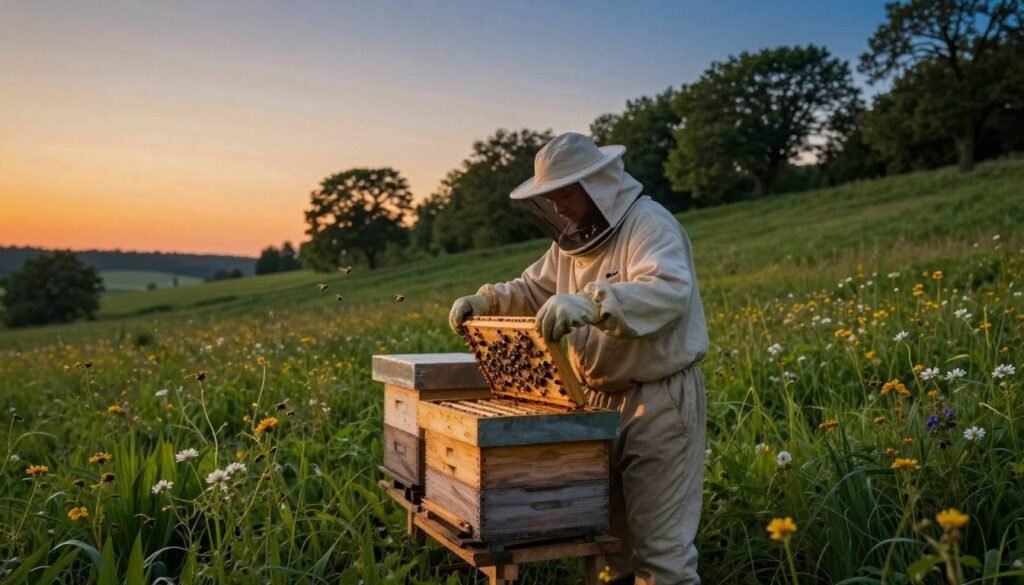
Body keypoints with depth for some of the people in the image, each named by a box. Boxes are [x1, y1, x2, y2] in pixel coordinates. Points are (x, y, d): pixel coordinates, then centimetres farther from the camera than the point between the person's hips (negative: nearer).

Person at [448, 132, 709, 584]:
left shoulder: (649, 224, -18)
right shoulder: (575, 238, 10)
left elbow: (670, 291, -36)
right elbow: (533, 290, 18)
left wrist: (590, 303, -48)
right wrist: (486, 301, -1)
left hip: (661, 399, -8)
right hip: (604, 397, 9)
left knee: (660, 534, 0)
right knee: (609, 519, 19)